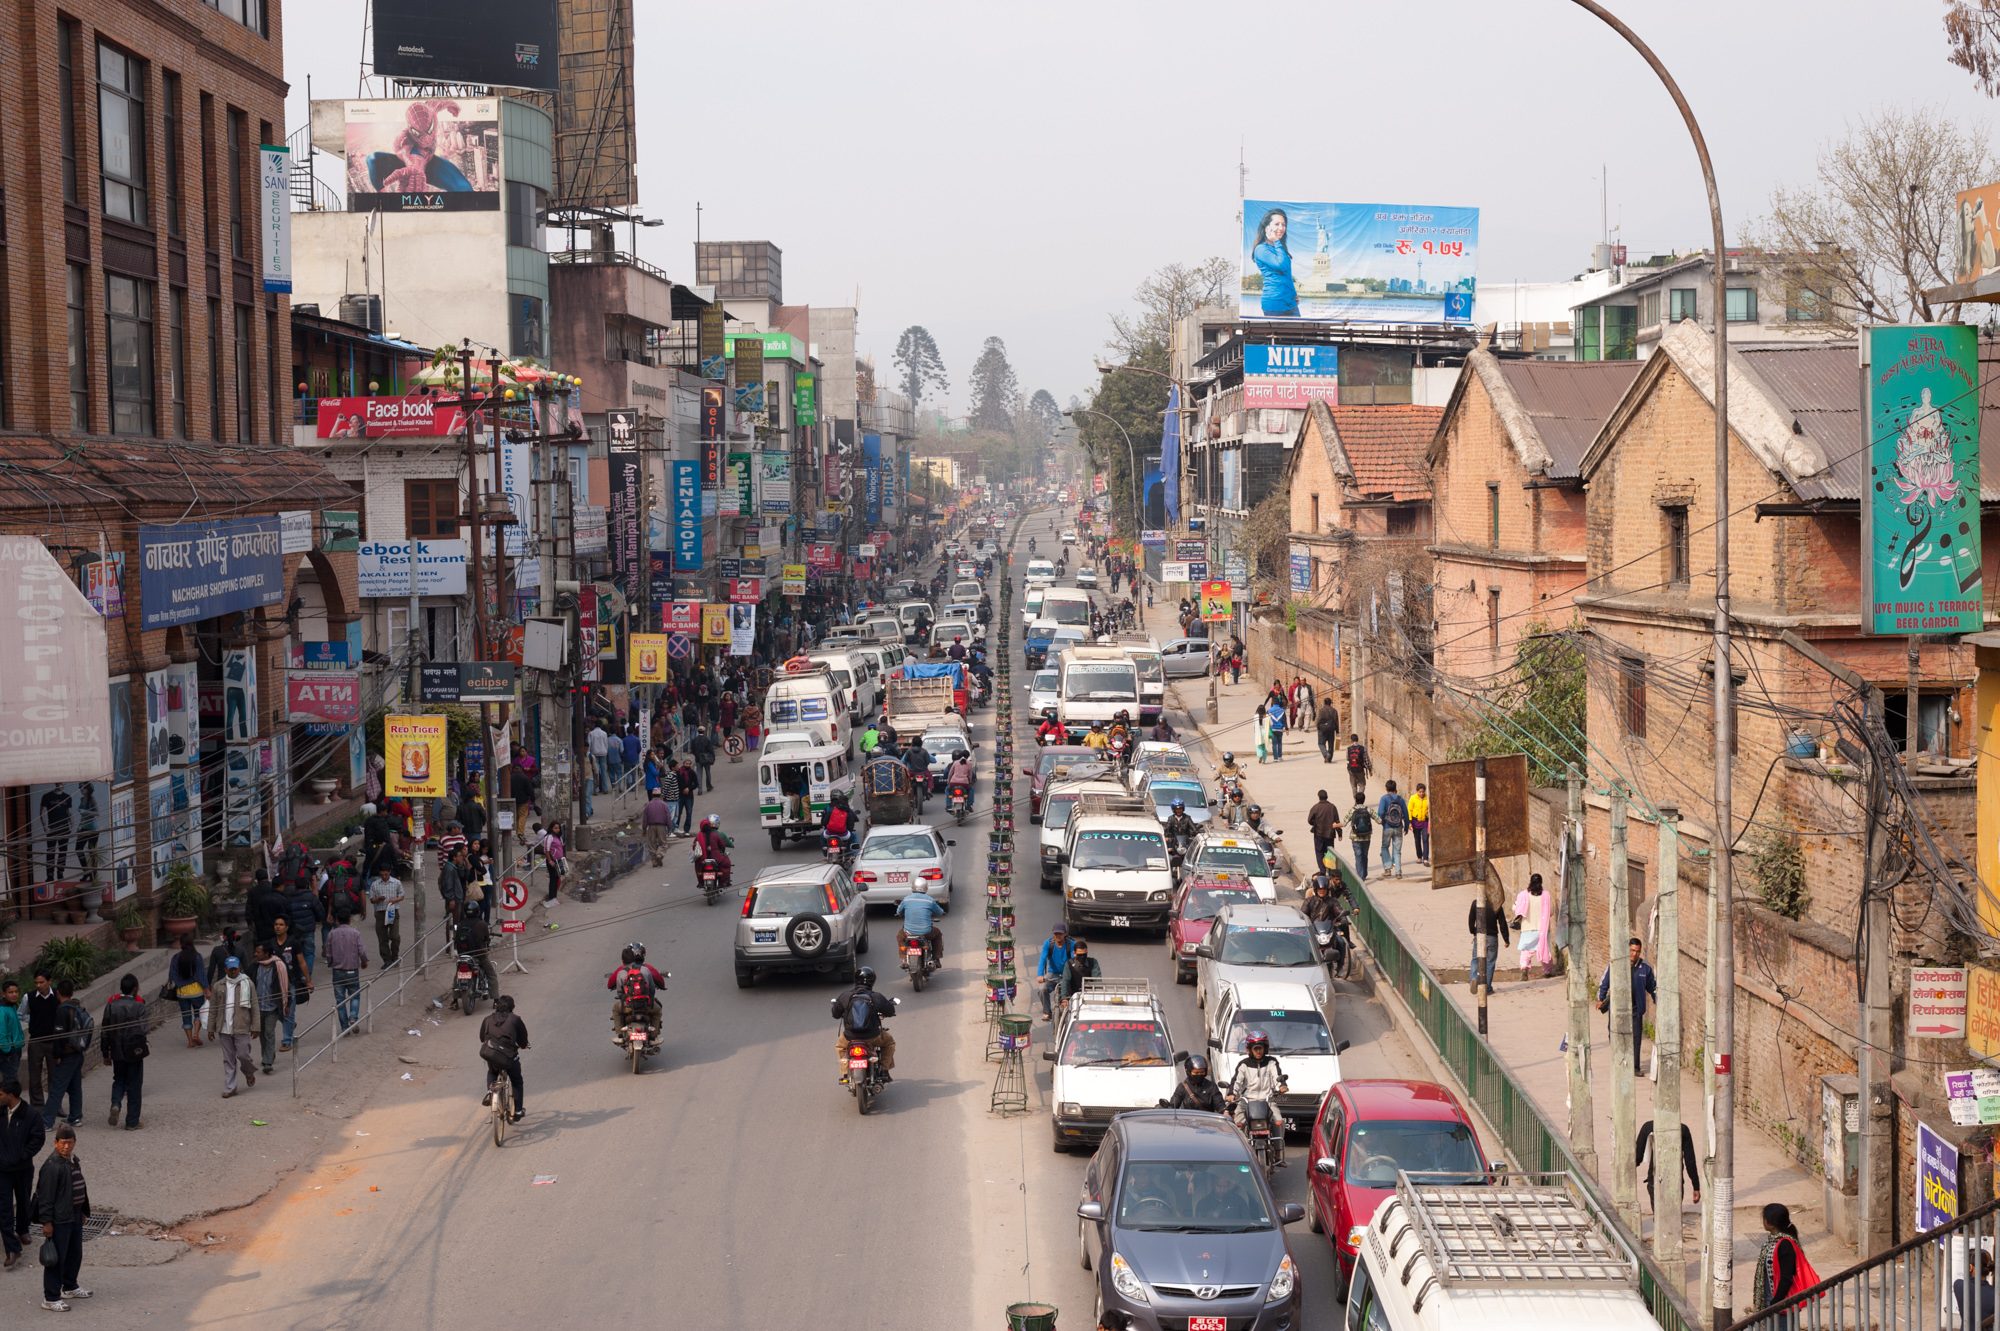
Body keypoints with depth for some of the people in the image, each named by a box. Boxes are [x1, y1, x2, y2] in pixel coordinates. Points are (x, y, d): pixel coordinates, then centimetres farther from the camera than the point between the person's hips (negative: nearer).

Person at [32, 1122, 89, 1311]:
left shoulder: (74, 1161, 8)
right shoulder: (52, 1166, -20)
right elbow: (45, 1196, -20)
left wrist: (84, 1211, 22)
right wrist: (47, 1222, -20)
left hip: (75, 1216, 9)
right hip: (59, 1220, -9)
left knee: (75, 1254, 20)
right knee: (57, 1258, -3)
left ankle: (70, 1287, 38)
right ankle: (50, 1298, 4)